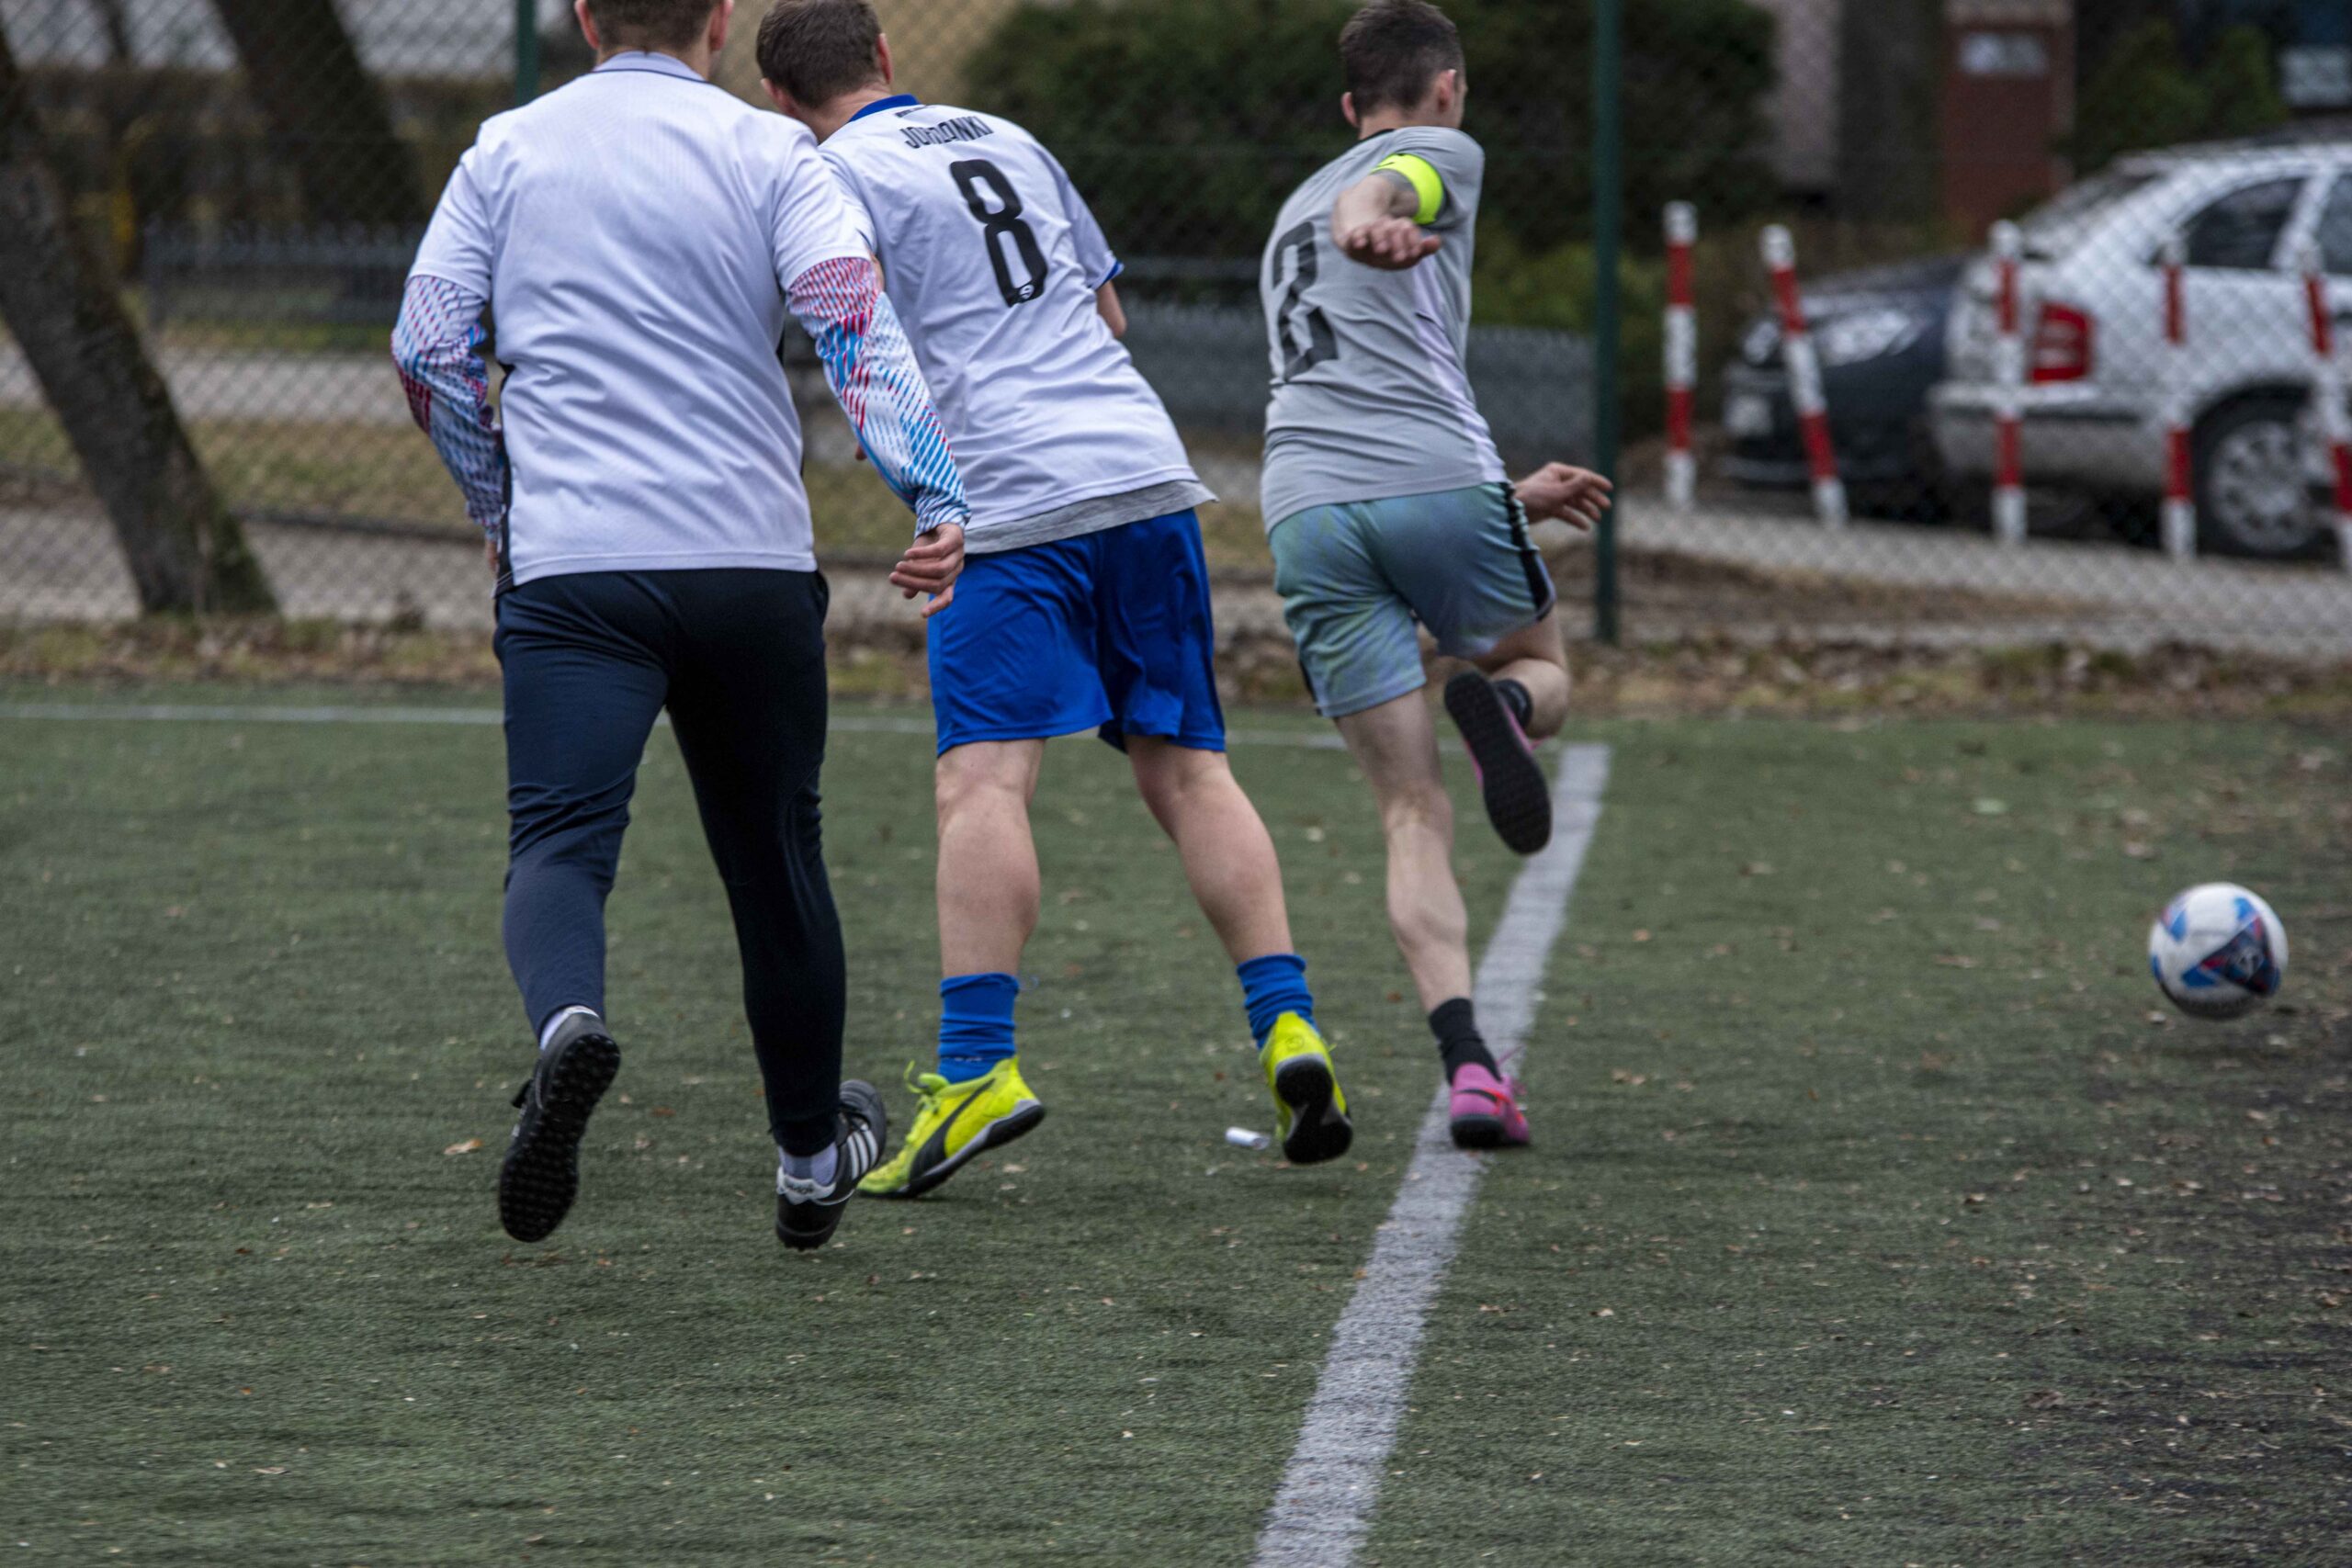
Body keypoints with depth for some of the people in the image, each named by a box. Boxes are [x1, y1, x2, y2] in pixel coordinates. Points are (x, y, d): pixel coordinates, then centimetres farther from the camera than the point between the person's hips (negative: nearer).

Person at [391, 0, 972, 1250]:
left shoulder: (506, 152, 8)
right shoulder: (766, 154, 3)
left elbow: (429, 349, 7)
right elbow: (856, 323, -11)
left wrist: (497, 507, 20)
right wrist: (935, 498, -16)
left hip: (569, 561, 0)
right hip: (750, 560, 1)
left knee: (560, 842, -11)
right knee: (774, 858, 16)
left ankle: (569, 1020, -45)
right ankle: (810, 1155, 30)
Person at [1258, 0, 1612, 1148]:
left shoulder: (1292, 216, 33)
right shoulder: (1441, 153, 13)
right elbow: (1379, 190, -14)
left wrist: (1511, 495, 48)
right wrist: (1373, 224, -38)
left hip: (1304, 505, 5)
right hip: (1439, 483, -5)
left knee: (1413, 814, 5)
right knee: (1541, 676, 22)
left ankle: (1465, 1060, -14)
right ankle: (1495, 701, -16)